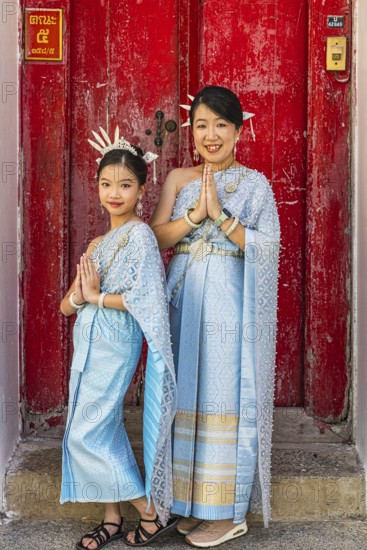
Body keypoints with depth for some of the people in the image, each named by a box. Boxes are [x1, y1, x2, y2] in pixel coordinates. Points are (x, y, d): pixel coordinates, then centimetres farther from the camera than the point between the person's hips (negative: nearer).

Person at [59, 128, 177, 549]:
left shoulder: (139, 234, -11)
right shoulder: (102, 240, 14)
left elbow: (144, 298, -23)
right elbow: (66, 305, 12)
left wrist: (95, 297, -11)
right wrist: (80, 295, -12)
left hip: (115, 344, -8)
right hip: (91, 341, 8)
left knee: (86, 433, -7)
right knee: (104, 429, 11)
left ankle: (153, 512, 3)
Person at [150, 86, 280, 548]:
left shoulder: (255, 184, 2)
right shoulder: (178, 179, 11)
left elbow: (266, 248, -7)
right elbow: (156, 237, 2)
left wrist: (221, 215, -14)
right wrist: (195, 214, -12)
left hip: (230, 301, -4)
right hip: (183, 297, 4)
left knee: (225, 397, -2)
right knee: (186, 395, 6)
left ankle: (229, 512, 8)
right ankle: (194, 502, 19)